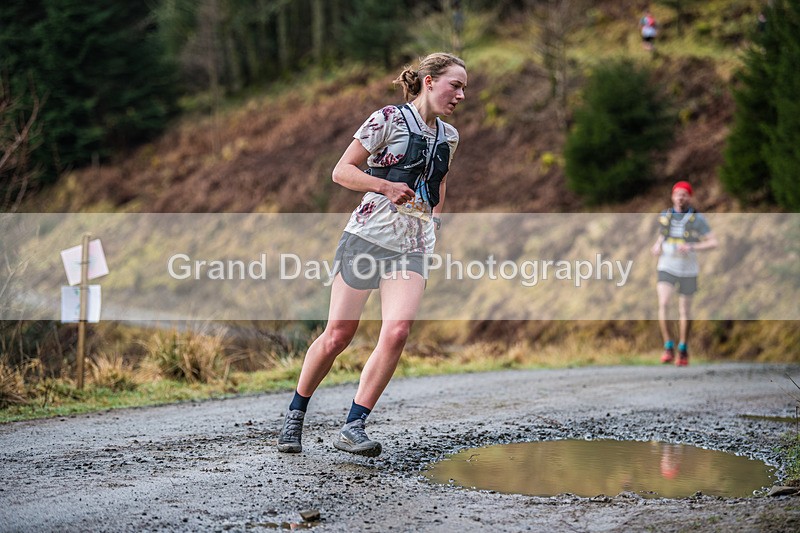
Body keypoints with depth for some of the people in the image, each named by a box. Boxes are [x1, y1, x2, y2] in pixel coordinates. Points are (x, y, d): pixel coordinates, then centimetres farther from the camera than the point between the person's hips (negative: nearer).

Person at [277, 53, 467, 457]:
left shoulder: (448, 136, 14)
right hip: (367, 237, -4)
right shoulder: (389, 119, -5)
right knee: (338, 335, -2)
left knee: (396, 333, -17)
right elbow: (341, 171, -6)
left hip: (413, 248, 5)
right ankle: (295, 416, 19)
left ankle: (352, 427, -10)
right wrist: (386, 186, -19)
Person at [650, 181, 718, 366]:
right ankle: (668, 348, -13)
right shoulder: (664, 216, 3)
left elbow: (713, 243, -10)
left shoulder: (697, 219, -7)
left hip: (687, 270, -1)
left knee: (684, 311, 8)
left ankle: (683, 350, 25)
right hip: (666, 268, 1)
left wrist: (692, 247, -24)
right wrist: (657, 245, 1)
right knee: (663, 305, -20)